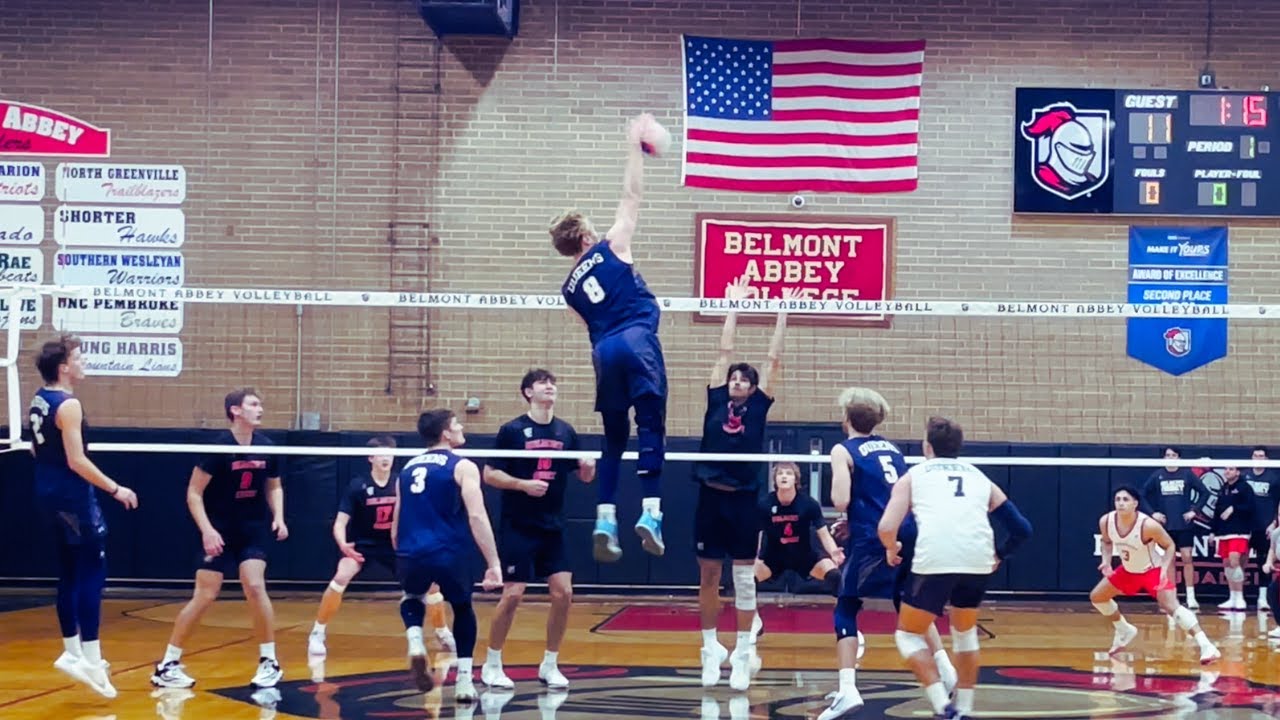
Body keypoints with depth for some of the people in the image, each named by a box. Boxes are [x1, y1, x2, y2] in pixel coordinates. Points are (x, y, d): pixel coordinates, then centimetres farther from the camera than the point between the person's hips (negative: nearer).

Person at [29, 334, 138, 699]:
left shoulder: (39, 399, 9)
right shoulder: (68, 405, -18)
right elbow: (77, 461, -22)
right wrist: (116, 489, -17)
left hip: (50, 494, 9)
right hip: (72, 497, -9)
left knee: (70, 575, 15)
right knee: (92, 574, -6)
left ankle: (73, 652, 21)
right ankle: (90, 660, -8)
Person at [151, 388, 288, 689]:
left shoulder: (266, 447, -2)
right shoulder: (219, 446, -16)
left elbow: (274, 487, 14)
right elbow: (194, 493, -13)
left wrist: (278, 517, -2)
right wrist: (206, 529, -22)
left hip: (253, 528, 4)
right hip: (219, 530, -3)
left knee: (255, 586, -14)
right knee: (205, 596, -6)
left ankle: (269, 662, -2)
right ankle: (168, 665, 5)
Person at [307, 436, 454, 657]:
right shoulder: (358, 486, -18)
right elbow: (340, 523, -19)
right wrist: (343, 544, -38)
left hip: (393, 544, 3)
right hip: (361, 544, -3)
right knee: (341, 577, -30)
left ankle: (443, 634, 19)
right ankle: (317, 635, -15)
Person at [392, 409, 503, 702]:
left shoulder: (408, 468, 18)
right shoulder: (462, 467, 1)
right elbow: (477, 516, -11)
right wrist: (494, 563, -12)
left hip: (411, 555, 3)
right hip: (448, 554, -3)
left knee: (412, 599, 34)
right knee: (463, 609, 24)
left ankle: (415, 642, 5)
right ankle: (464, 681, 18)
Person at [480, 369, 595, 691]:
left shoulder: (566, 432, 7)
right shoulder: (512, 430, -6)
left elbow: (584, 476, 13)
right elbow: (490, 474, -6)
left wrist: (589, 468, -10)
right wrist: (523, 484, -20)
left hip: (553, 528, 4)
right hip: (519, 527, -4)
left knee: (563, 593, -2)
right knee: (513, 594, -6)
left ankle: (550, 665, 13)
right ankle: (492, 664, 11)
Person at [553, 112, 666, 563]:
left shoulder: (570, 288, 21)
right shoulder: (610, 248, 10)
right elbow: (631, 197, 13)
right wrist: (634, 146, 19)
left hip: (604, 352, 4)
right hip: (637, 340, -4)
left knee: (614, 437, 13)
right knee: (650, 426, -5)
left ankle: (605, 518, 3)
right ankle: (650, 512, -18)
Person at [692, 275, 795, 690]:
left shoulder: (758, 406, 4)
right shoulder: (716, 400, 6)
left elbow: (773, 360, 4)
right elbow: (725, 352, 9)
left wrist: (782, 315, 3)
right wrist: (734, 306, 12)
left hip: (744, 500, -1)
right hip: (710, 498, 1)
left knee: (744, 580, 4)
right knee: (708, 577, 6)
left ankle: (743, 653, 9)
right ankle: (711, 649, 15)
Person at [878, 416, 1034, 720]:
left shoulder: (914, 475, 19)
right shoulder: (980, 478, 27)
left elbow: (887, 528, 5)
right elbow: (1022, 529, 22)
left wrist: (892, 550, 24)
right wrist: (999, 556, 37)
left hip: (934, 561, -3)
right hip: (978, 561, 3)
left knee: (909, 635, 14)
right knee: (965, 632, 28)